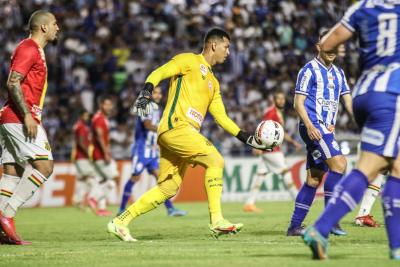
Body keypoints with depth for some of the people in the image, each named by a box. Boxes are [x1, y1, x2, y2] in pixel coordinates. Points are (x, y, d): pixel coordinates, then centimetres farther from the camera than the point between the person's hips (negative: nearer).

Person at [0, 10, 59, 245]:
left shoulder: (35, 50, 22)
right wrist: (27, 116, -22)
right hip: (20, 118, -10)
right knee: (44, 165, -14)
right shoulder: (29, 49, -9)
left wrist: (33, 118, 22)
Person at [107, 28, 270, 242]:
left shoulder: (213, 82, 26)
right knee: (215, 160, -17)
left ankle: (120, 222, 10)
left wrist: (248, 139, 15)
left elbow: (221, 117, 23)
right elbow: (158, 73, -9)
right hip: (175, 126, -9)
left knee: (168, 188, 5)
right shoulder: (189, 61, 3)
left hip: (187, 133, 9)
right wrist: (146, 93, -28)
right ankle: (217, 221, -18)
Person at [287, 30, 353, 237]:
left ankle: (294, 226, 10)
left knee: (314, 178, 6)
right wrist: (309, 125, -21)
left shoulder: (338, 73, 18)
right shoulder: (309, 70, -4)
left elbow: (348, 102, 16)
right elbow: (298, 102, -7)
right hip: (313, 125, -8)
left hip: (326, 129, 8)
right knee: (339, 163, -21)